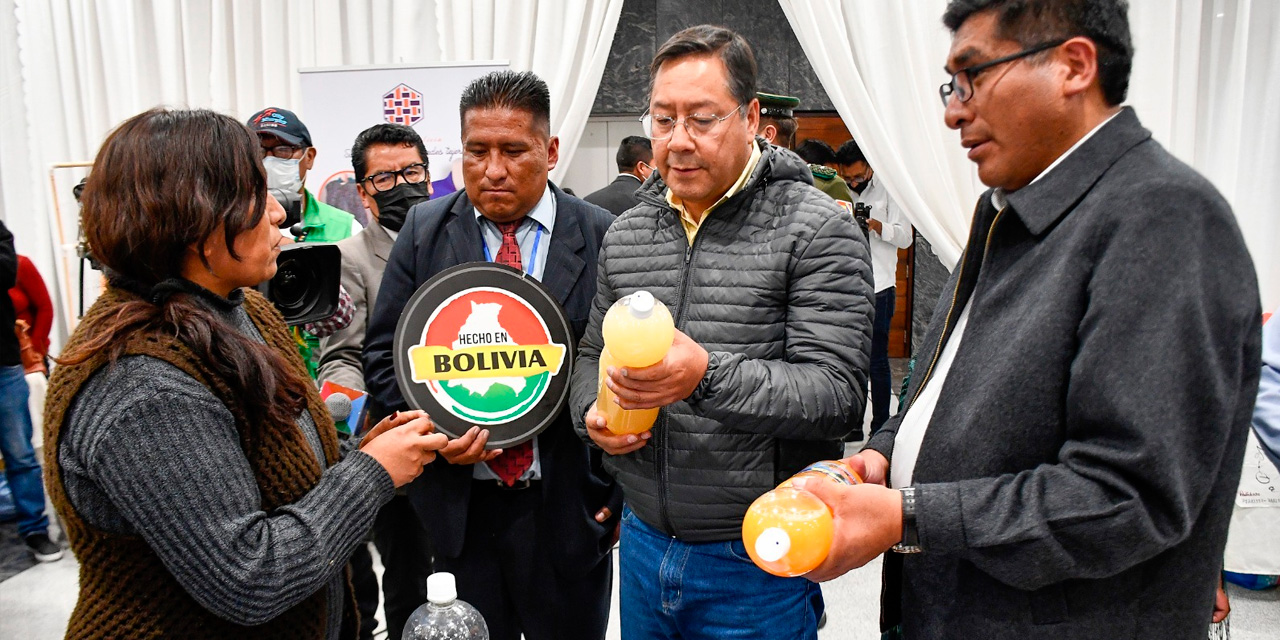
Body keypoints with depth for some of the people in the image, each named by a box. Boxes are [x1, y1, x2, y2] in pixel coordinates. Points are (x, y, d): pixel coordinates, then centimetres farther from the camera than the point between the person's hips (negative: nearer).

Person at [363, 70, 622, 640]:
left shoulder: (601, 238, -5)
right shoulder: (425, 230, 1)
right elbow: (383, 354, 5)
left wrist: (620, 490, -2)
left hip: (568, 509, -1)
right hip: (461, 506, 2)